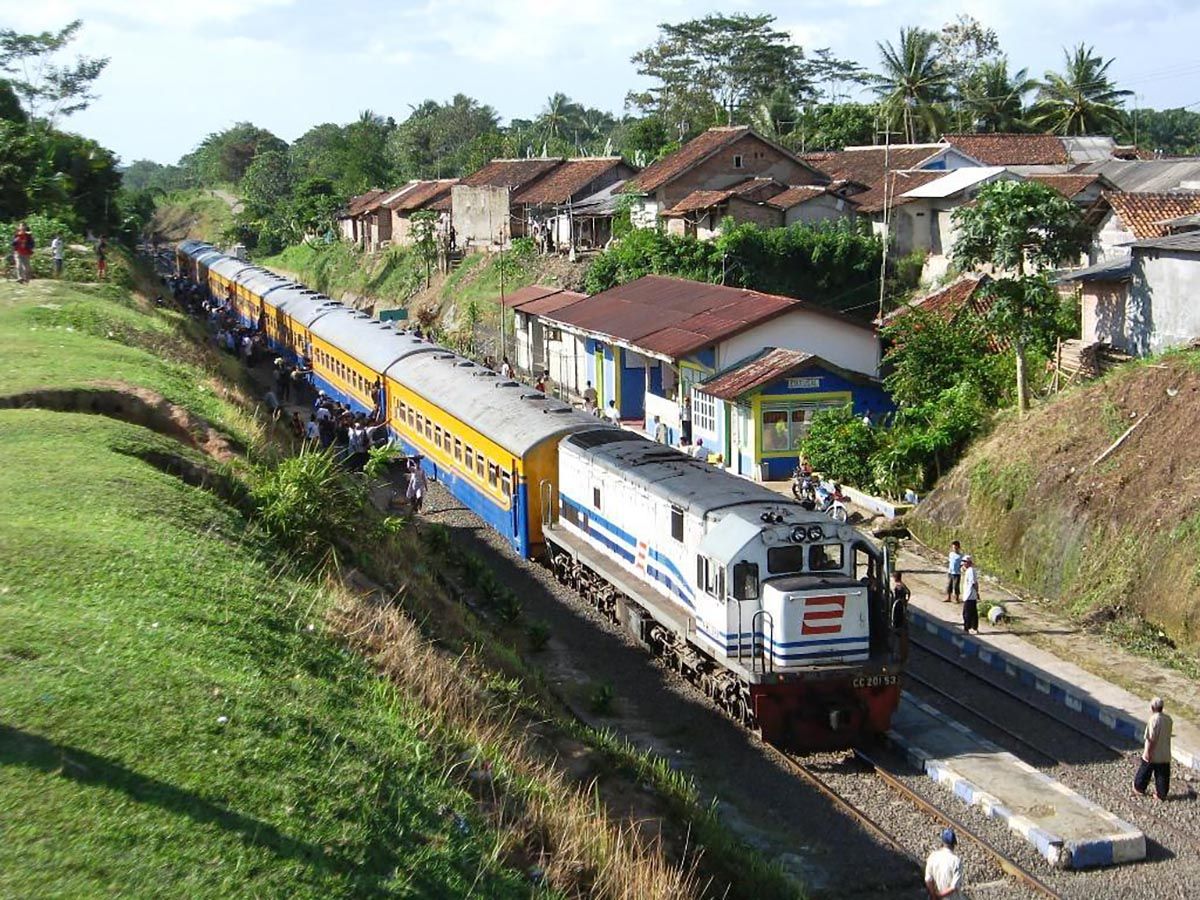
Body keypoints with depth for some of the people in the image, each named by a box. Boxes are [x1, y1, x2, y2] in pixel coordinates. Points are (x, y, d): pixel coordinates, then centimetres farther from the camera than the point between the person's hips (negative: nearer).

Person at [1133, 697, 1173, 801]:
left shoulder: (1154, 720, -23)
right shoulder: (1168, 719, -2)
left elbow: (1150, 739, -22)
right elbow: (1168, 735, 10)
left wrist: (1147, 752, -16)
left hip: (1152, 754, -5)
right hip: (1165, 755, 5)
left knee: (1145, 772, 15)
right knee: (1163, 775, 14)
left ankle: (1139, 788, 31)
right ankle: (1162, 794, 20)